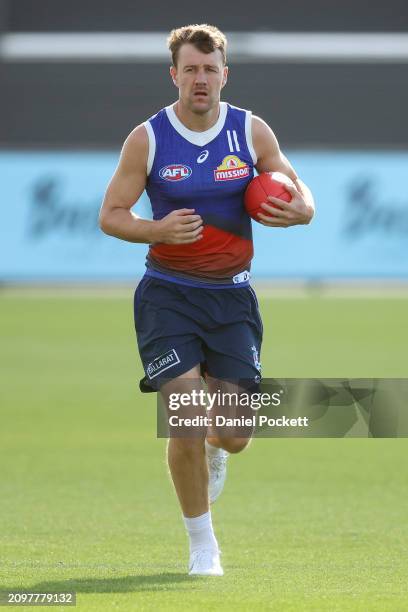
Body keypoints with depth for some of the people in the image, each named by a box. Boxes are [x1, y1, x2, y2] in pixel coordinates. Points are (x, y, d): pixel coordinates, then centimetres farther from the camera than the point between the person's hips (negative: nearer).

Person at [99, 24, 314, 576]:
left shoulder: (252, 132, 0)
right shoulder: (147, 139, -5)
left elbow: (302, 196, 8)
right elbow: (110, 215, -2)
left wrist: (297, 210, -17)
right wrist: (159, 230, -22)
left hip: (232, 297, 2)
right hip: (168, 296, -2)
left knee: (236, 435, -3)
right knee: (185, 422, -13)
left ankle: (214, 450, 39)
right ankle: (201, 543, 7)